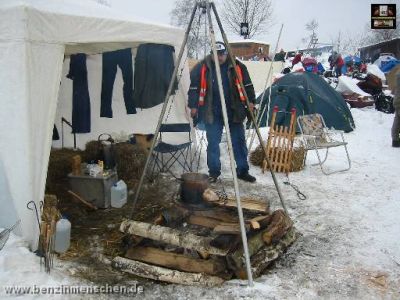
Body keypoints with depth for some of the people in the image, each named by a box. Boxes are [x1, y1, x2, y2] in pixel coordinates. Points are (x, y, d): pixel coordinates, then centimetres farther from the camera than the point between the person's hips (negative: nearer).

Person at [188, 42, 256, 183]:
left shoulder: (237, 67, 2)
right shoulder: (202, 67, -1)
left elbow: (247, 85, 9)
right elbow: (194, 87, 4)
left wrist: (251, 101, 4)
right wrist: (193, 106, 1)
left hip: (234, 111, 1)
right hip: (212, 113, -1)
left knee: (239, 141, 7)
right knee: (213, 142, 2)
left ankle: (243, 171, 19)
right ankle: (214, 172, 16)